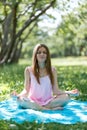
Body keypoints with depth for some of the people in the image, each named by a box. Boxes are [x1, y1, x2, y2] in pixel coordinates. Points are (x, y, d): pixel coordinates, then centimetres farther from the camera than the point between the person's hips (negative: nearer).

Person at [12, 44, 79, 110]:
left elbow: (55, 90, 1)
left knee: (66, 97, -24)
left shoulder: (52, 70, 4)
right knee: (20, 99, -32)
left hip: (48, 101, 2)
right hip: (33, 102, -1)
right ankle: (49, 109, -30)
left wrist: (69, 92, -15)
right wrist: (18, 94, -21)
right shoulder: (29, 70, 1)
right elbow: (26, 90, 0)